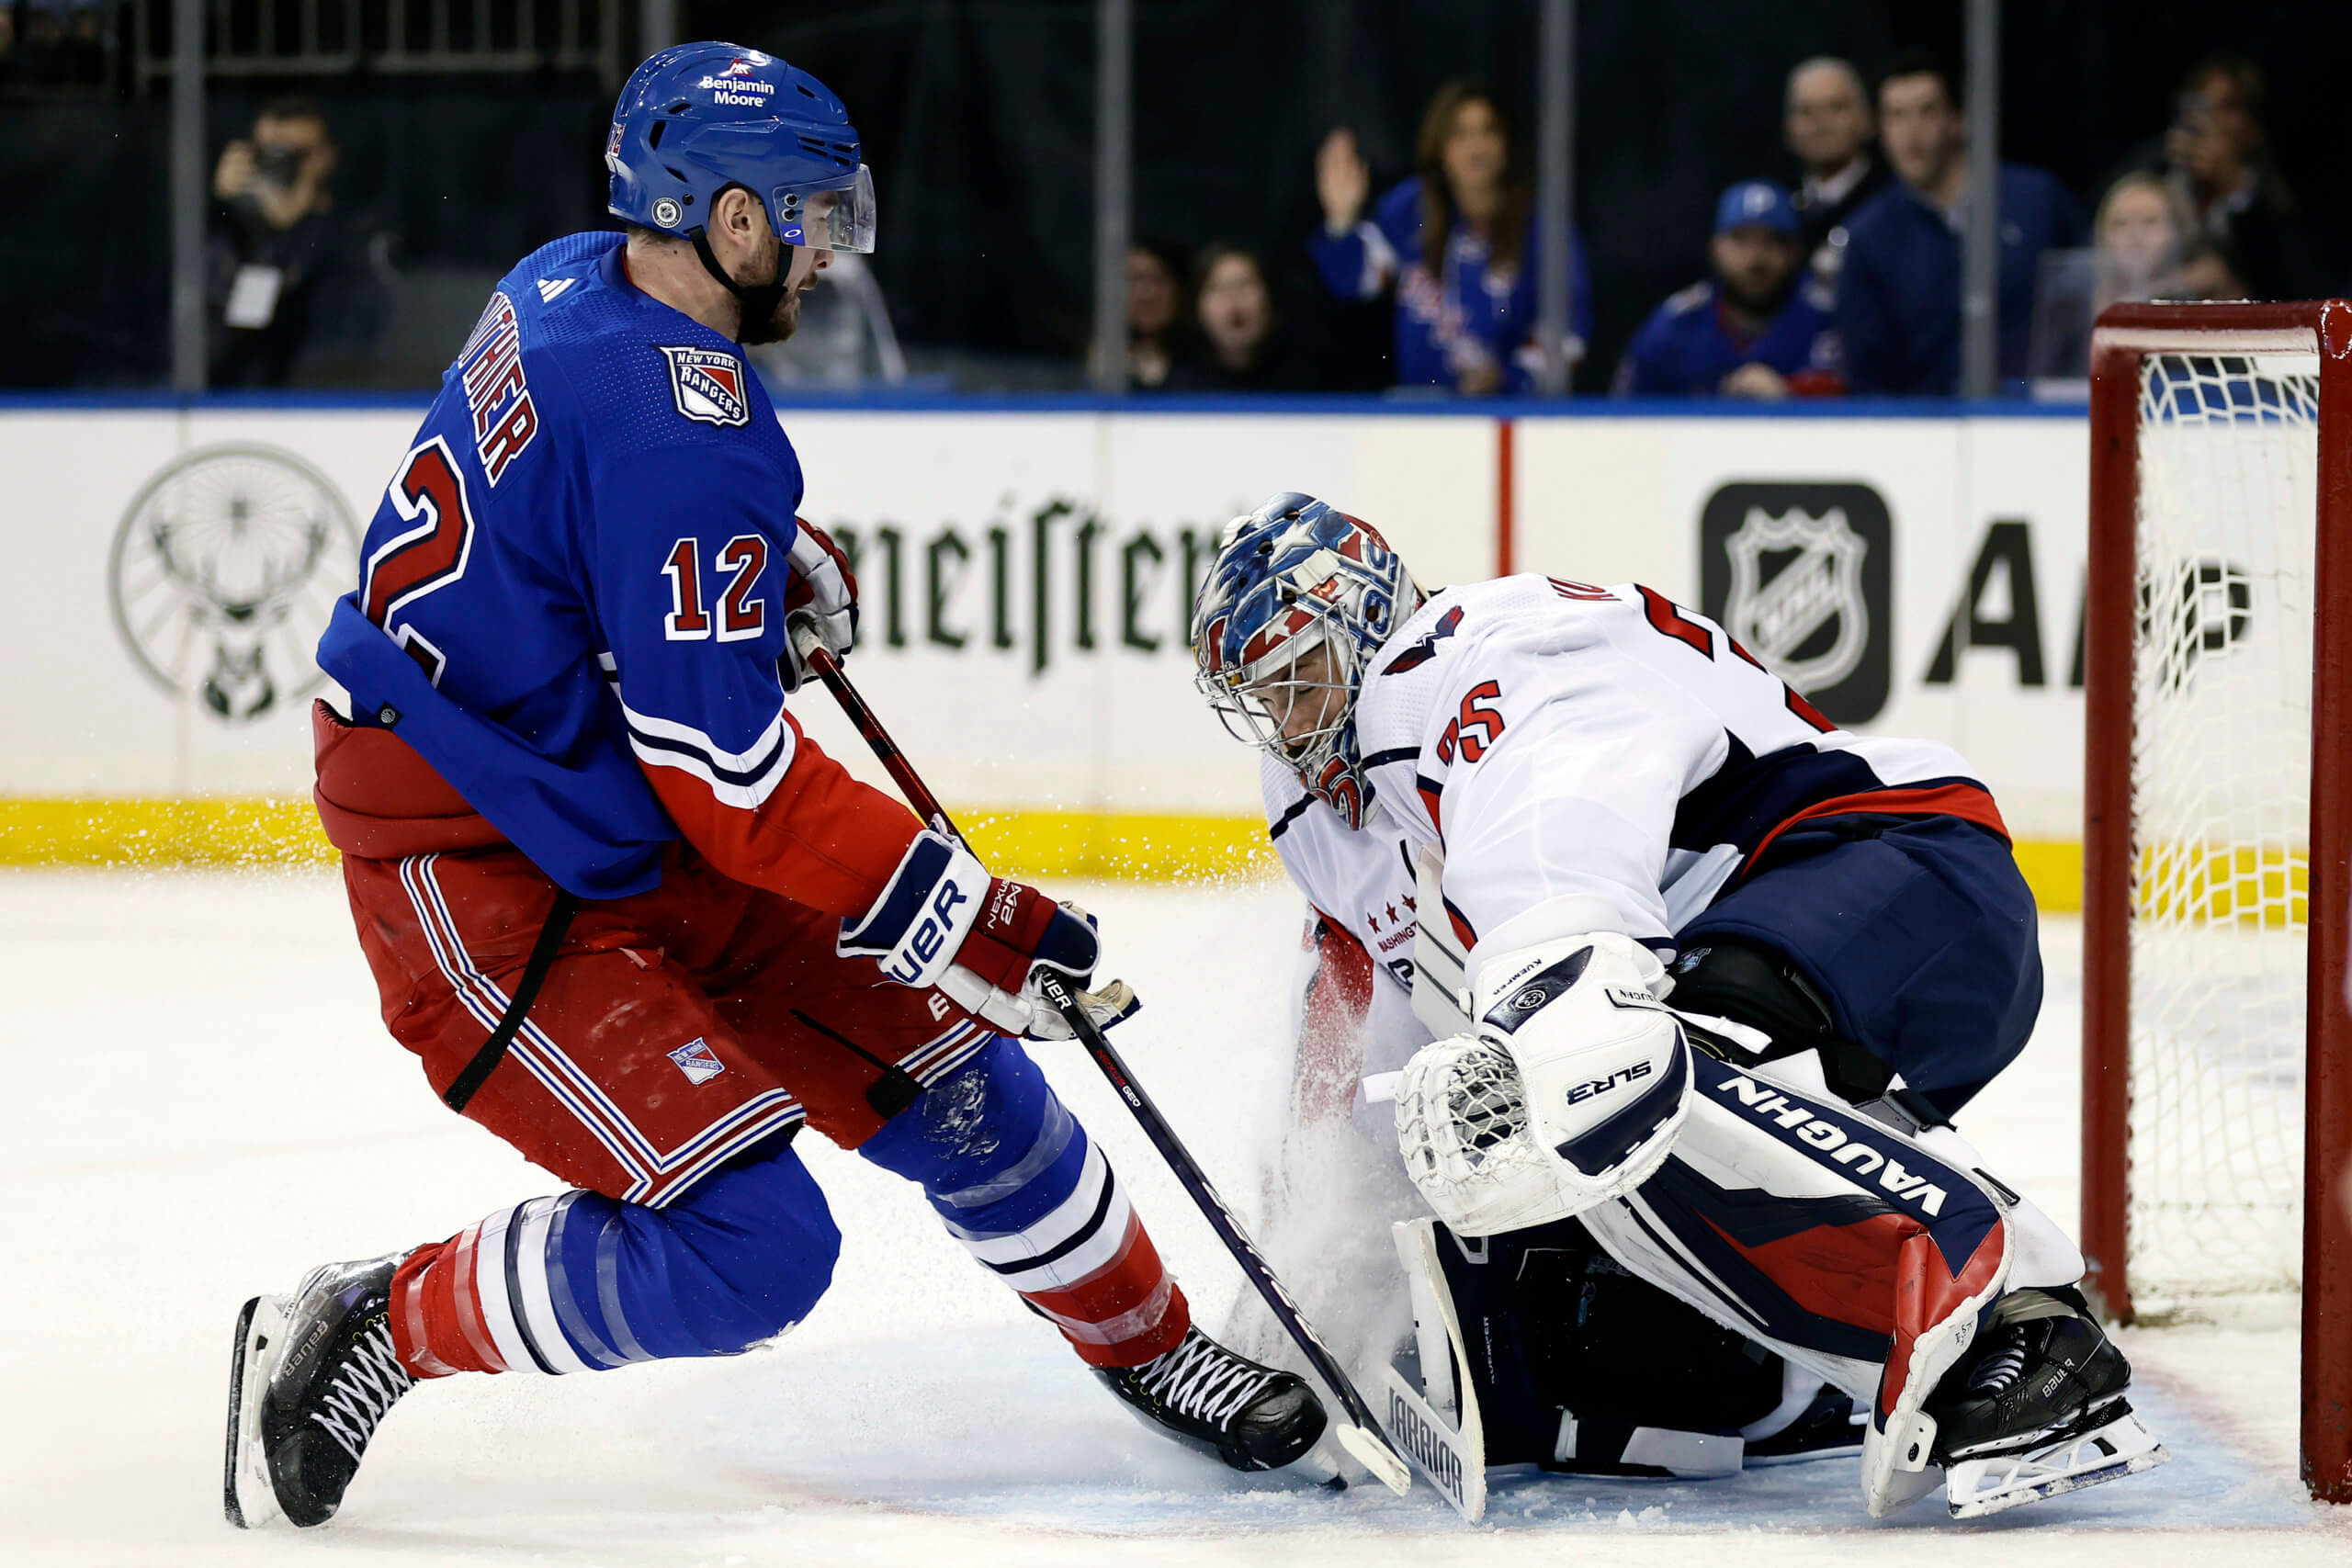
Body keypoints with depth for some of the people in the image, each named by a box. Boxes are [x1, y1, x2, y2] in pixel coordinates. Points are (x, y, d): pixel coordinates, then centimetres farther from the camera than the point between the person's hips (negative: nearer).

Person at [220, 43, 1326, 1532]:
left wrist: (779, 557, 18)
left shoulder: (577, 287, 1)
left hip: (631, 828, 10)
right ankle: (363, 1338, -1)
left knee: (940, 1053, 13)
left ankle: (1149, 1345, 31)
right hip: (482, 879, -10)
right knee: (742, 1248, -17)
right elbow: (731, 774, -26)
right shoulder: (673, 424, -28)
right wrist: (979, 926, -21)